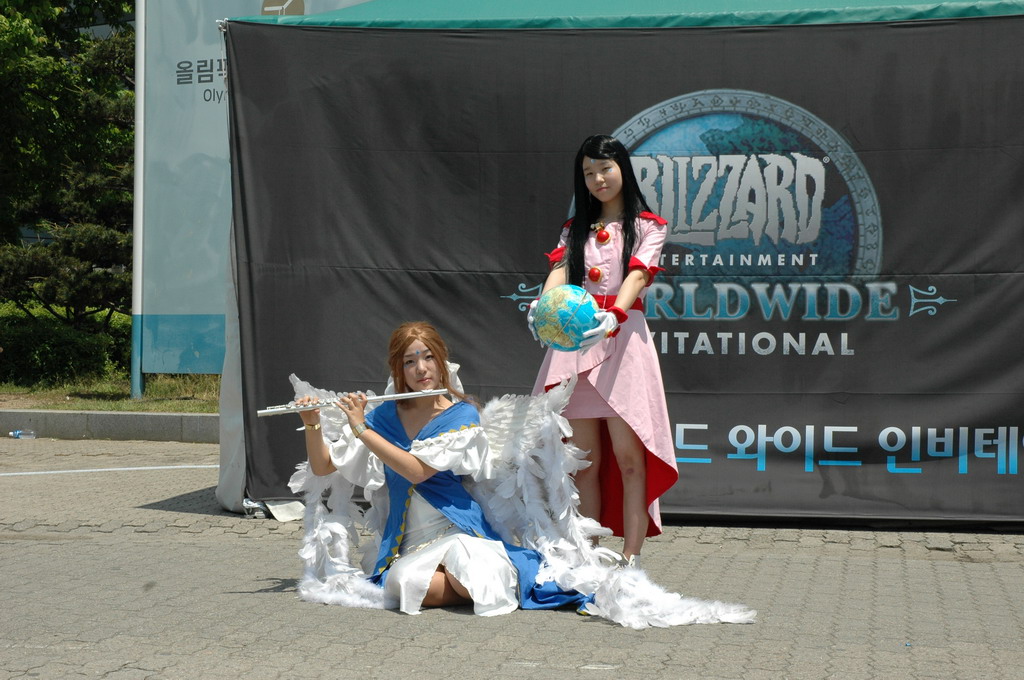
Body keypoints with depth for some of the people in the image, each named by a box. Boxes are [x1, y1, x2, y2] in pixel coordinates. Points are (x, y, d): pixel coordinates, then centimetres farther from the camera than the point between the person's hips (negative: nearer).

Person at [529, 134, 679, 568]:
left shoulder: (647, 226, 9)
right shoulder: (575, 230, 19)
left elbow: (638, 275, -8)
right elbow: (560, 271, 1)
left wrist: (614, 315, -28)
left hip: (622, 337, -3)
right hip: (574, 341, 3)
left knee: (628, 457, -9)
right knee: (585, 461, 2)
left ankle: (630, 560, -9)